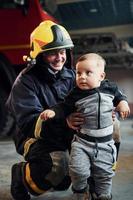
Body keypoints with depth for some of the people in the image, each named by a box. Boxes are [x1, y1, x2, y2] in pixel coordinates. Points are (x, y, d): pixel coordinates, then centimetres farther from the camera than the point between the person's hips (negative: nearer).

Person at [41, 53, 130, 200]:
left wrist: (122, 104, -3)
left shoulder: (110, 88, -3)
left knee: (104, 173, 11)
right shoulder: (75, 94, -8)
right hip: (82, 141, -1)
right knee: (78, 170, -14)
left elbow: (119, 96, 16)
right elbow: (64, 108, -1)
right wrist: (52, 111, -18)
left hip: (105, 143, 2)